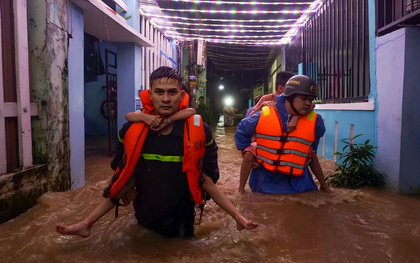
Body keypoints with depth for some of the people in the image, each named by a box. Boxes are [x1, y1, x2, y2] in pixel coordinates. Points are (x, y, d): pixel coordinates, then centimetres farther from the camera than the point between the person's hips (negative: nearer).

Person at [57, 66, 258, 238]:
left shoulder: (198, 131, -20)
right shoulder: (132, 130, -16)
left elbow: (206, 181, -11)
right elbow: (123, 182, -6)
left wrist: (237, 216, -15)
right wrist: (87, 223, -10)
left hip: (181, 220, -1)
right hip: (144, 217, 2)